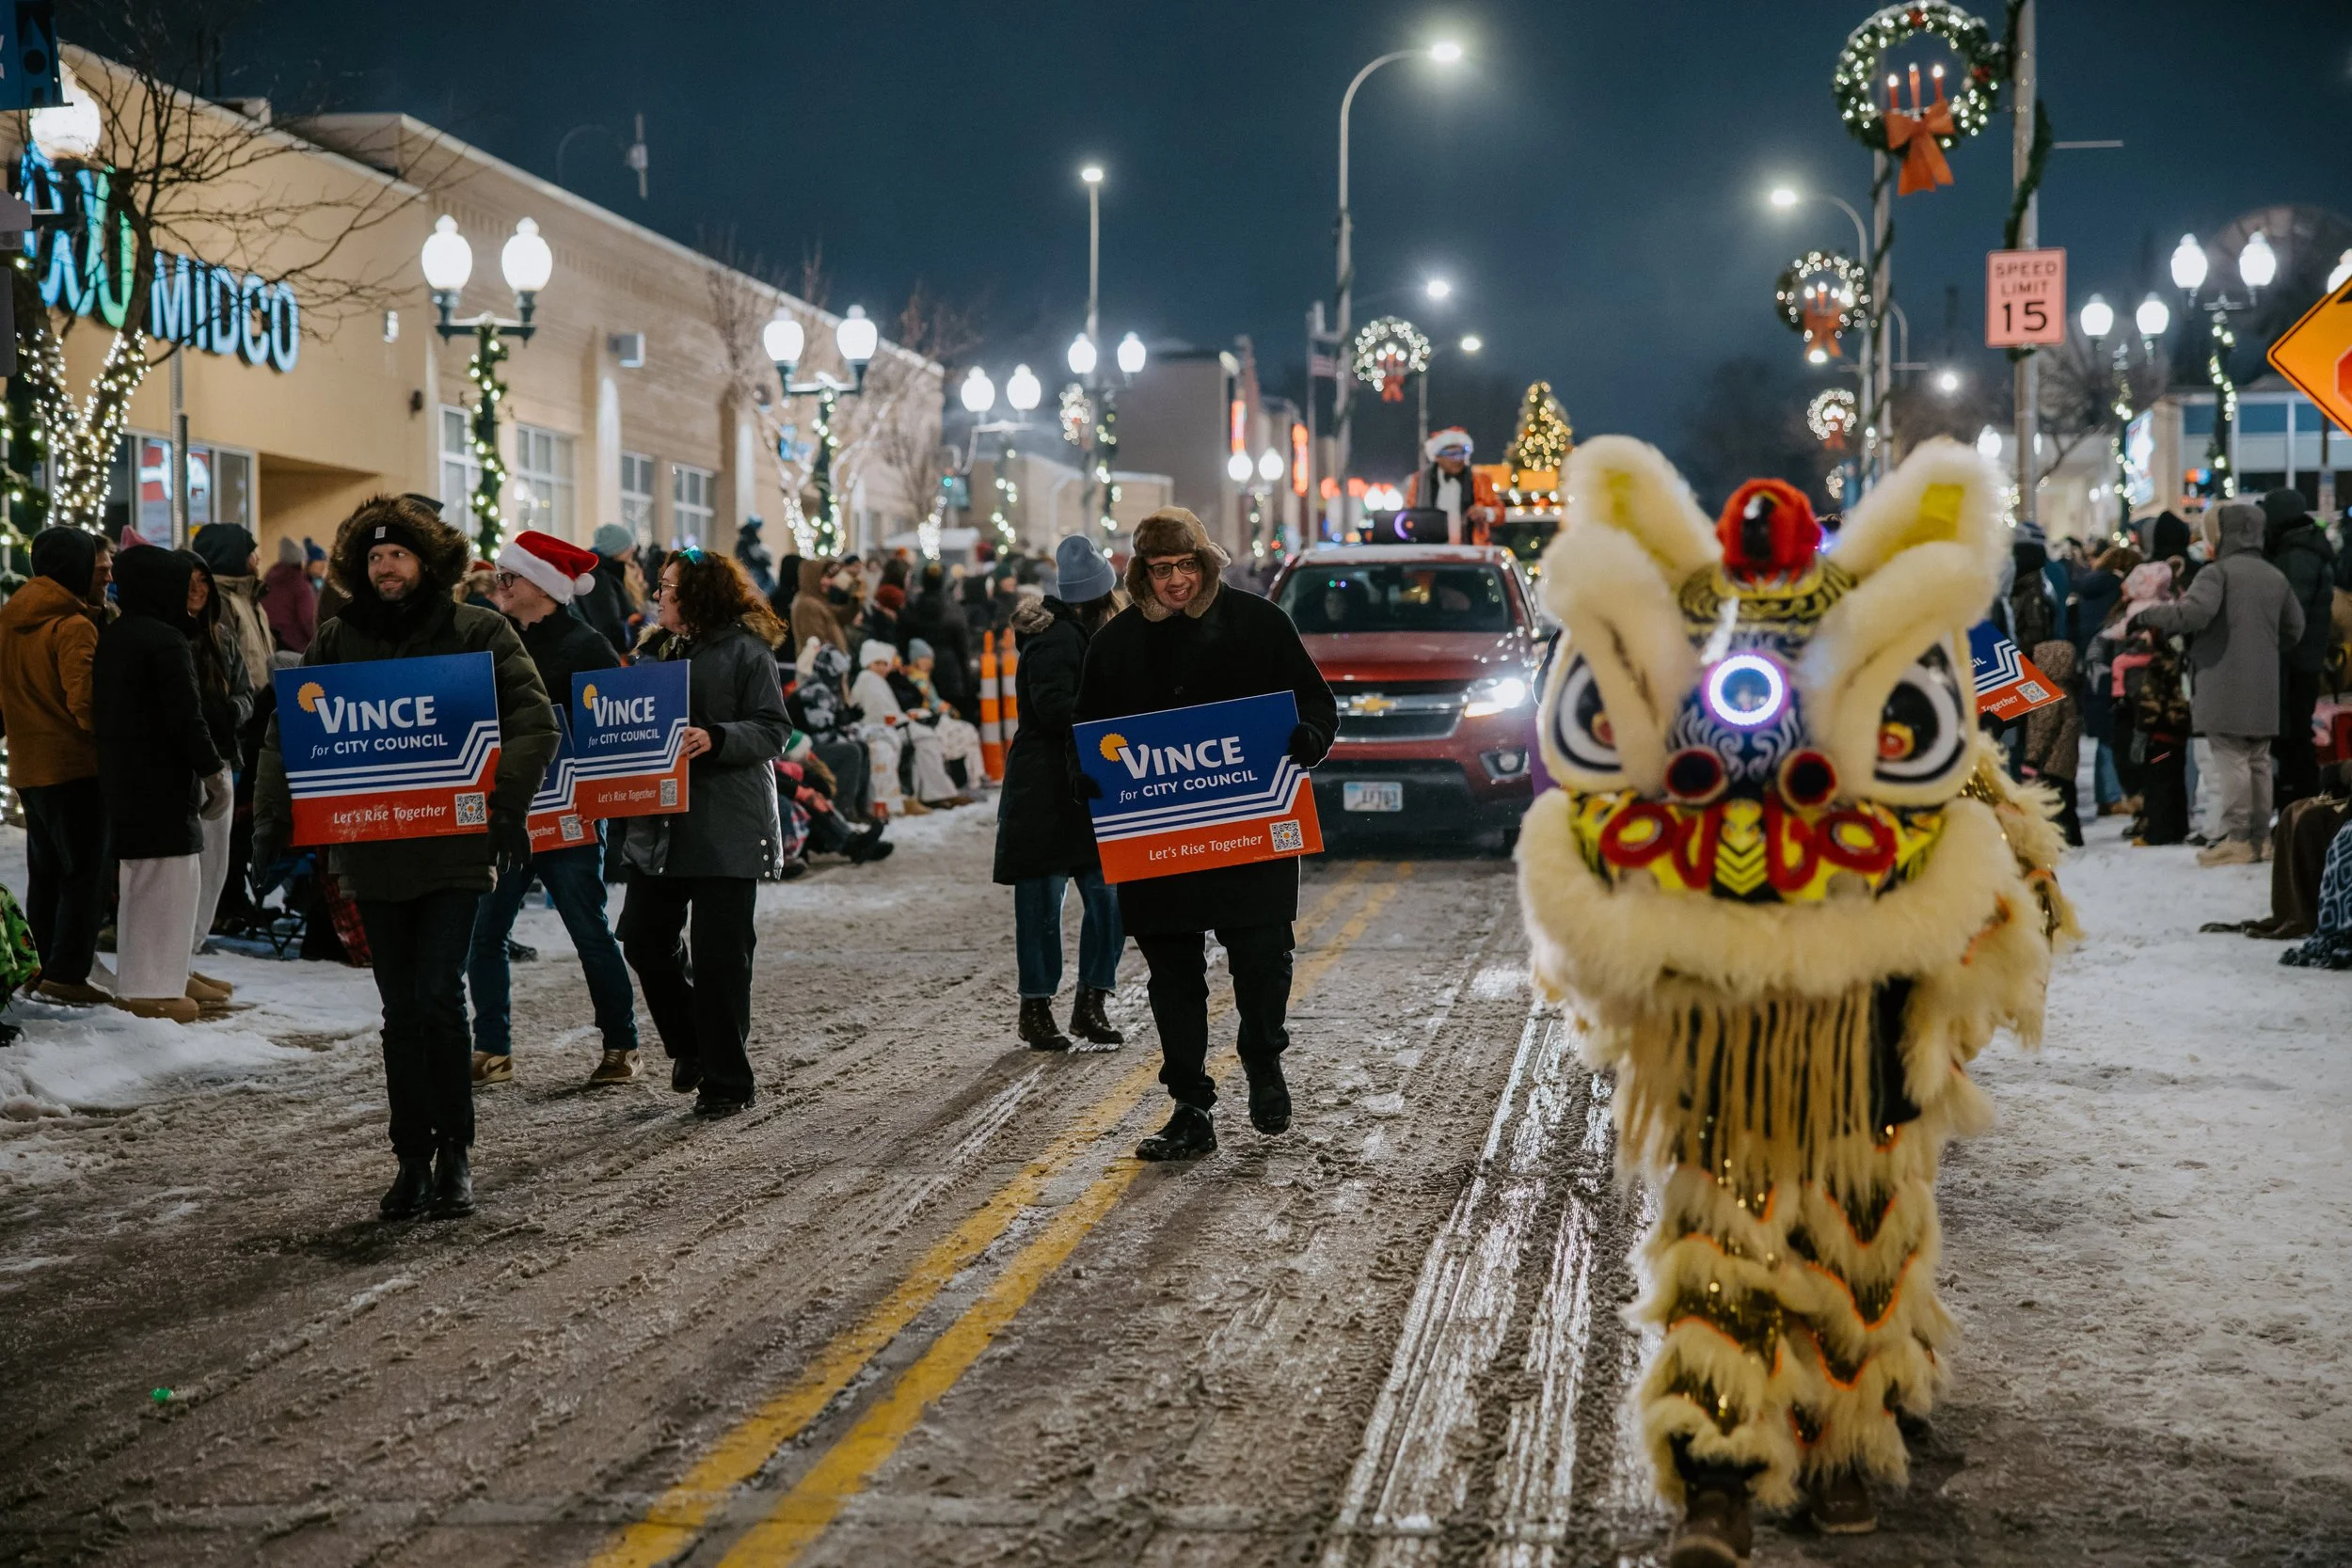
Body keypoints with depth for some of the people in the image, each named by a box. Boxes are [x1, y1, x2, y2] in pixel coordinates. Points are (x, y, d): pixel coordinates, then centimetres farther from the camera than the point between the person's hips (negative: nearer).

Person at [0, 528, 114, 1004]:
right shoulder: (73, 626, -17)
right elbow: (86, 702, -22)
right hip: (74, 766, -8)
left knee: (45, 872, 16)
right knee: (85, 872, -3)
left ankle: (40, 969, 21)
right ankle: (67, 974, -6)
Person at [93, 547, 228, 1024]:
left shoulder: (112, 639, 12)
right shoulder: (166, 642, -17)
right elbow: (187, 718, -20)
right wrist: (212, 770, -10)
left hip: (121, 778, 10)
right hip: (162, 781, -10)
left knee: (141, 878, 17)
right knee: (170, 878, -4)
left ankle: (156, 975, 24)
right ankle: (152, 987, -4)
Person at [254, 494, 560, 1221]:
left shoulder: (478, 632, -1)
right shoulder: (337, 639, 8)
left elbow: (534, 721, -6)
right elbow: (287, 731, 7)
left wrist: (509, 805, -19)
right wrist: (272, 815, -6)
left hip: (453, 850, -3)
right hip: (372, 854, 3)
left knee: (438, 997, -10)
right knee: (401, 1011, 9)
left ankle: (456, 1152, 4)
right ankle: (413, 1159, 17)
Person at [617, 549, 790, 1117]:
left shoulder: (746, 650, -5)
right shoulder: (654, 652, 15)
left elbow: (772, 729, -11)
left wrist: (715, 740, -25)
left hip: (725, 829, -7)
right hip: (660, 822, 7)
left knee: (719, 954, -3)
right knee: (643, 937, 5)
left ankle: (726, 1080, 8)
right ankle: (690, 1043, 28)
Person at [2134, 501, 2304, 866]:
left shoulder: (2218, 572, -9)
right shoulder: (2276, 577, 13)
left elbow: (2193, 612, -24)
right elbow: (2294, 629, 19)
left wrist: (2147, 615, -11)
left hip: (2224, 686, -7)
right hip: (2263, 692, 7)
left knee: (2231, 759, -6)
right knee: (2258, 760, 13)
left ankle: (2236, 839, -8)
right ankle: (2260, 835, 17)